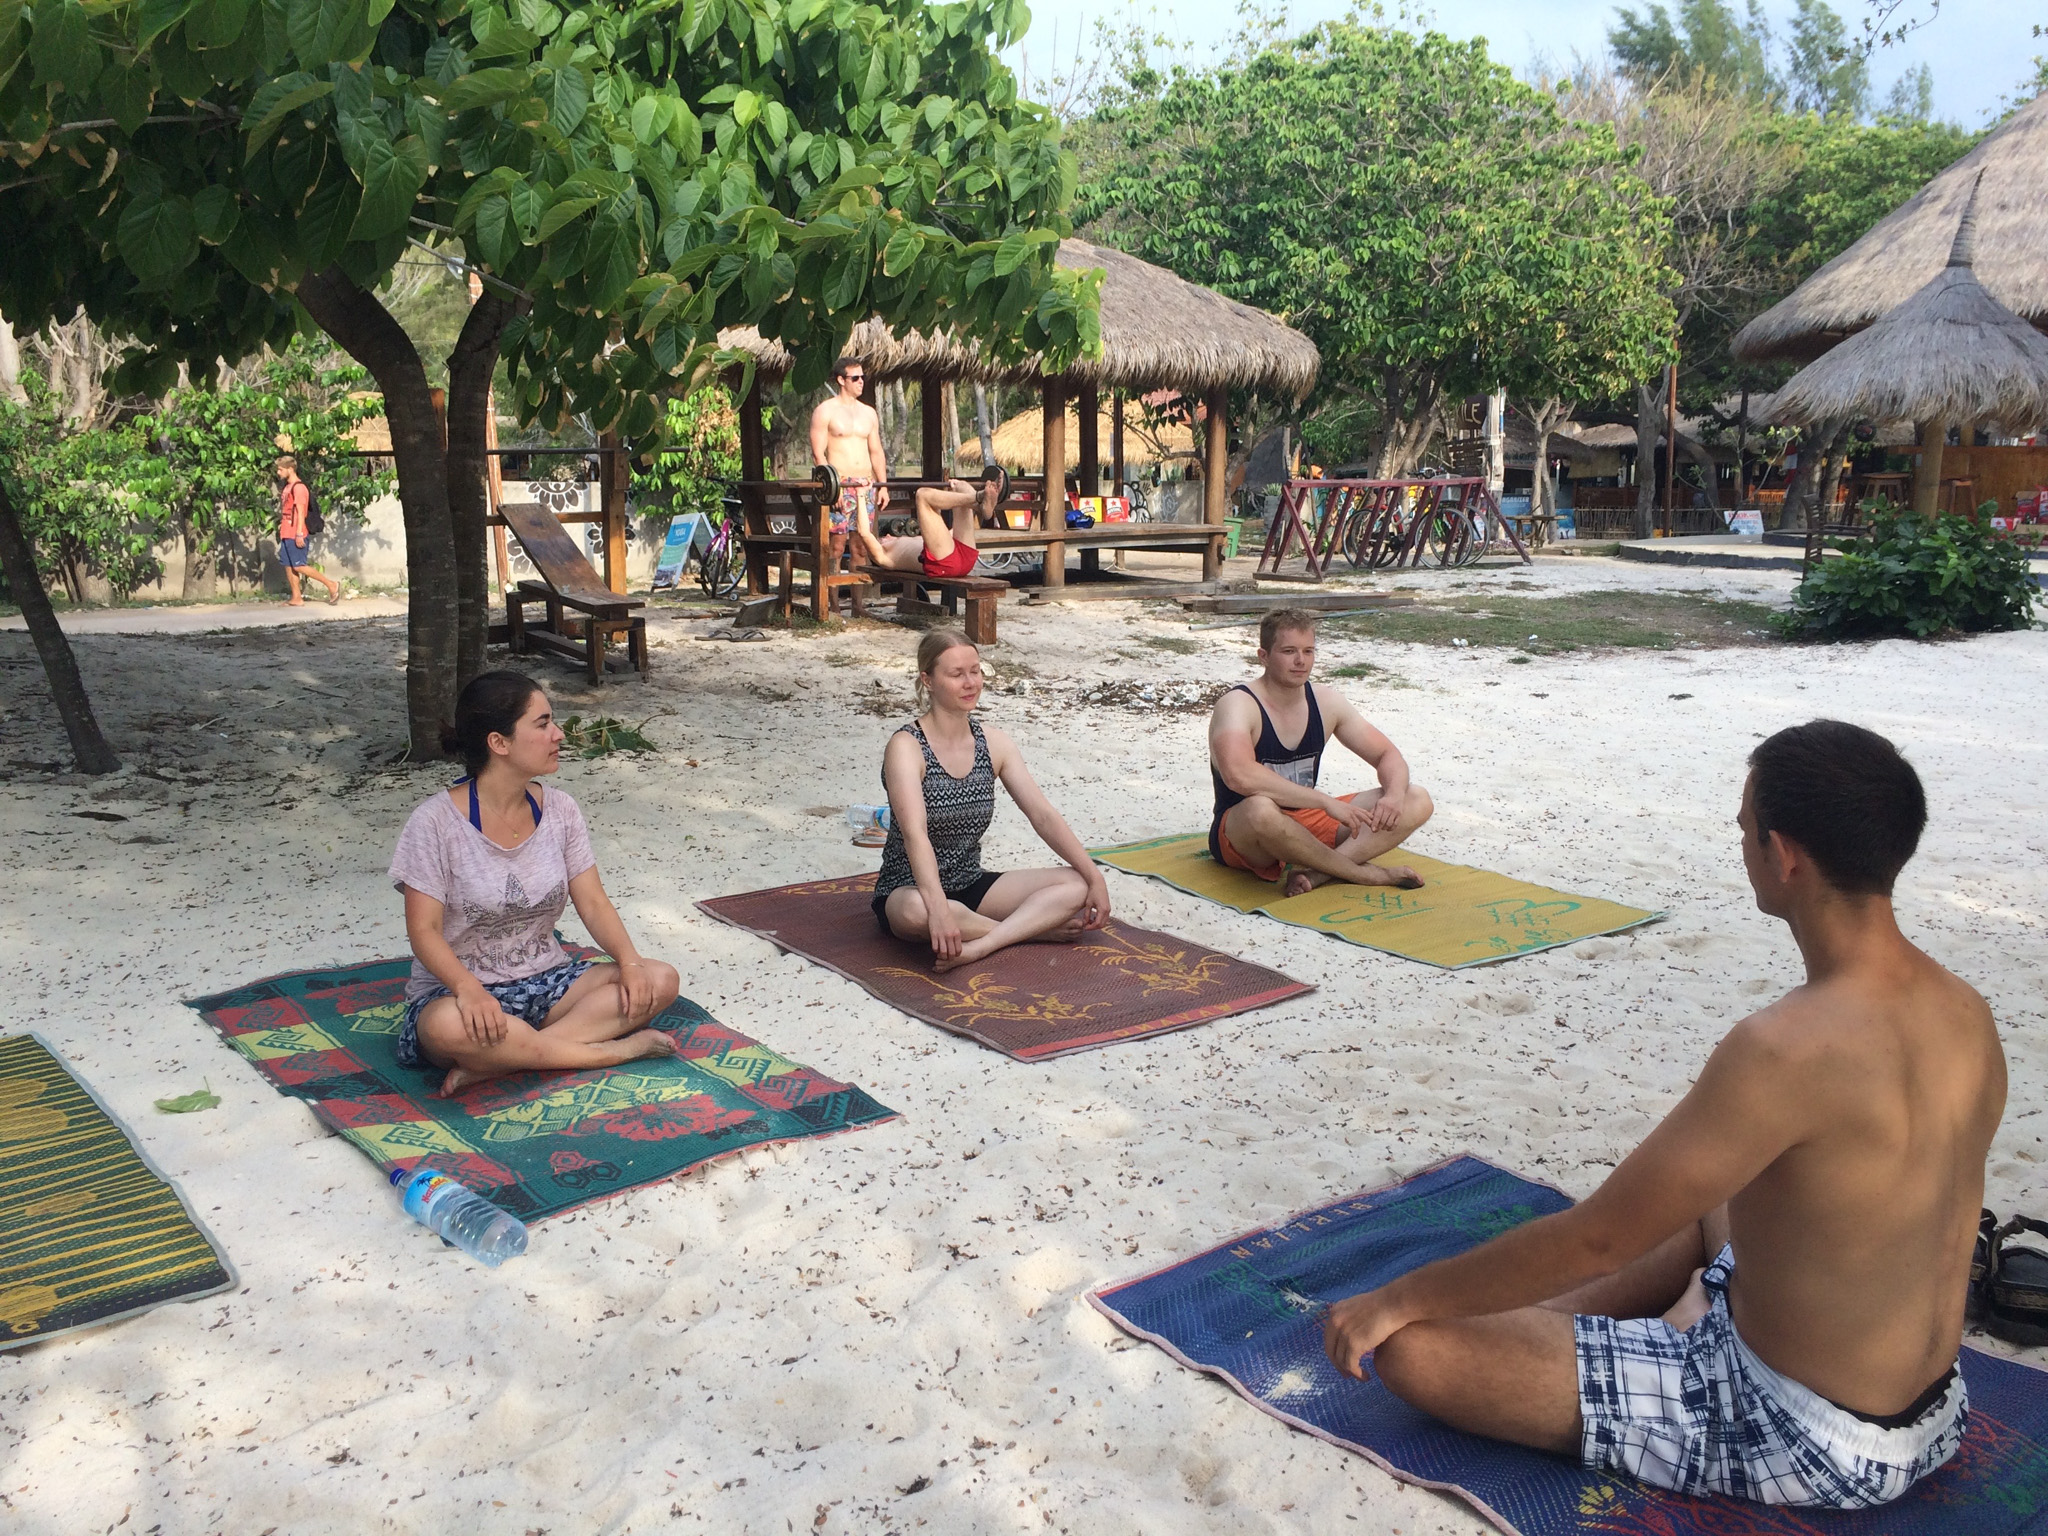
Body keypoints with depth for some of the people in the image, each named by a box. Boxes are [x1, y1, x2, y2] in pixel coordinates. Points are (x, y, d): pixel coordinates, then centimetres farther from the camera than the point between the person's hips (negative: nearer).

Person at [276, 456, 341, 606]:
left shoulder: (298, 487, -12)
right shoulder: (286, 487, 16)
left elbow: (300, 512, -17)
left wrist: (299, 534, -20)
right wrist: (281, 525, 18)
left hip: (295, 535, -9)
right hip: (286, 534, 9)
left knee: (299, 566, -9)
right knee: (288, 566, 7)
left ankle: (331, 585, -1)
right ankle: (296, 599, 9)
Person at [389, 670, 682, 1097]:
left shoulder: (559, 811, 3)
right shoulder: (436, 822, -13)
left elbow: (592, 902, 0)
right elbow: (425, 930, -16)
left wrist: (629, 960, -18)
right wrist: (468, 989, -35)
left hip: (546, 983, 6)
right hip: (460, 987, -5)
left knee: (660, 980, -17)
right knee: (446, 1026, -41)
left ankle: (496, 1065, -26)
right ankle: (609, 1051, -25)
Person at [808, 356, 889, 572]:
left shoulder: (868, 413, 17)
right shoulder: (826, 411, -1)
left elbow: (876, 452, 19)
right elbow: (818, 453, -7)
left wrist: (883, 485, 9)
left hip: (866, 485, 5)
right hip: (839, 486, -5)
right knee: (837, 543, -8)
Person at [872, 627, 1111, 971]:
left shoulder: (993, 743, 2)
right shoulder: (906, 747, -17)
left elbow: (1043, 815, 0)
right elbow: (915, 834, -31)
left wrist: (1094, 878, -9)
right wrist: (939, 909, -45)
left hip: (971, 887, 6)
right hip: (908, 890, -6)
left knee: (1076, 886, -10)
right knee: (916, 911, -42)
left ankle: (978, 947, -28)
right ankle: (1034, 927, -20)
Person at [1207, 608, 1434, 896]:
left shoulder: (1326, 701, 3)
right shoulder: (1237, 706, -17)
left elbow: (1388, 755, 9)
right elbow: (1240, 776, -36)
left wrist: (1394, 795, -15)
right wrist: (1327, 802, -36)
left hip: (1306, 825, 7)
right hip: (1242, 838, -7)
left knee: (1418, 801, -7)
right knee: (1260, 809, -43)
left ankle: (1315, 873, -26)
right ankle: (1365, 874, -21)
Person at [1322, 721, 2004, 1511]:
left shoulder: (1791, 1048, -31)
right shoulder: (1967, 1014, -4)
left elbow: (1596, 1238, -24)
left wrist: (1395, 1298, -11)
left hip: (1800, 1441, -9)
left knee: (1411, 1347, -15)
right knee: (1706, 1193, 34)